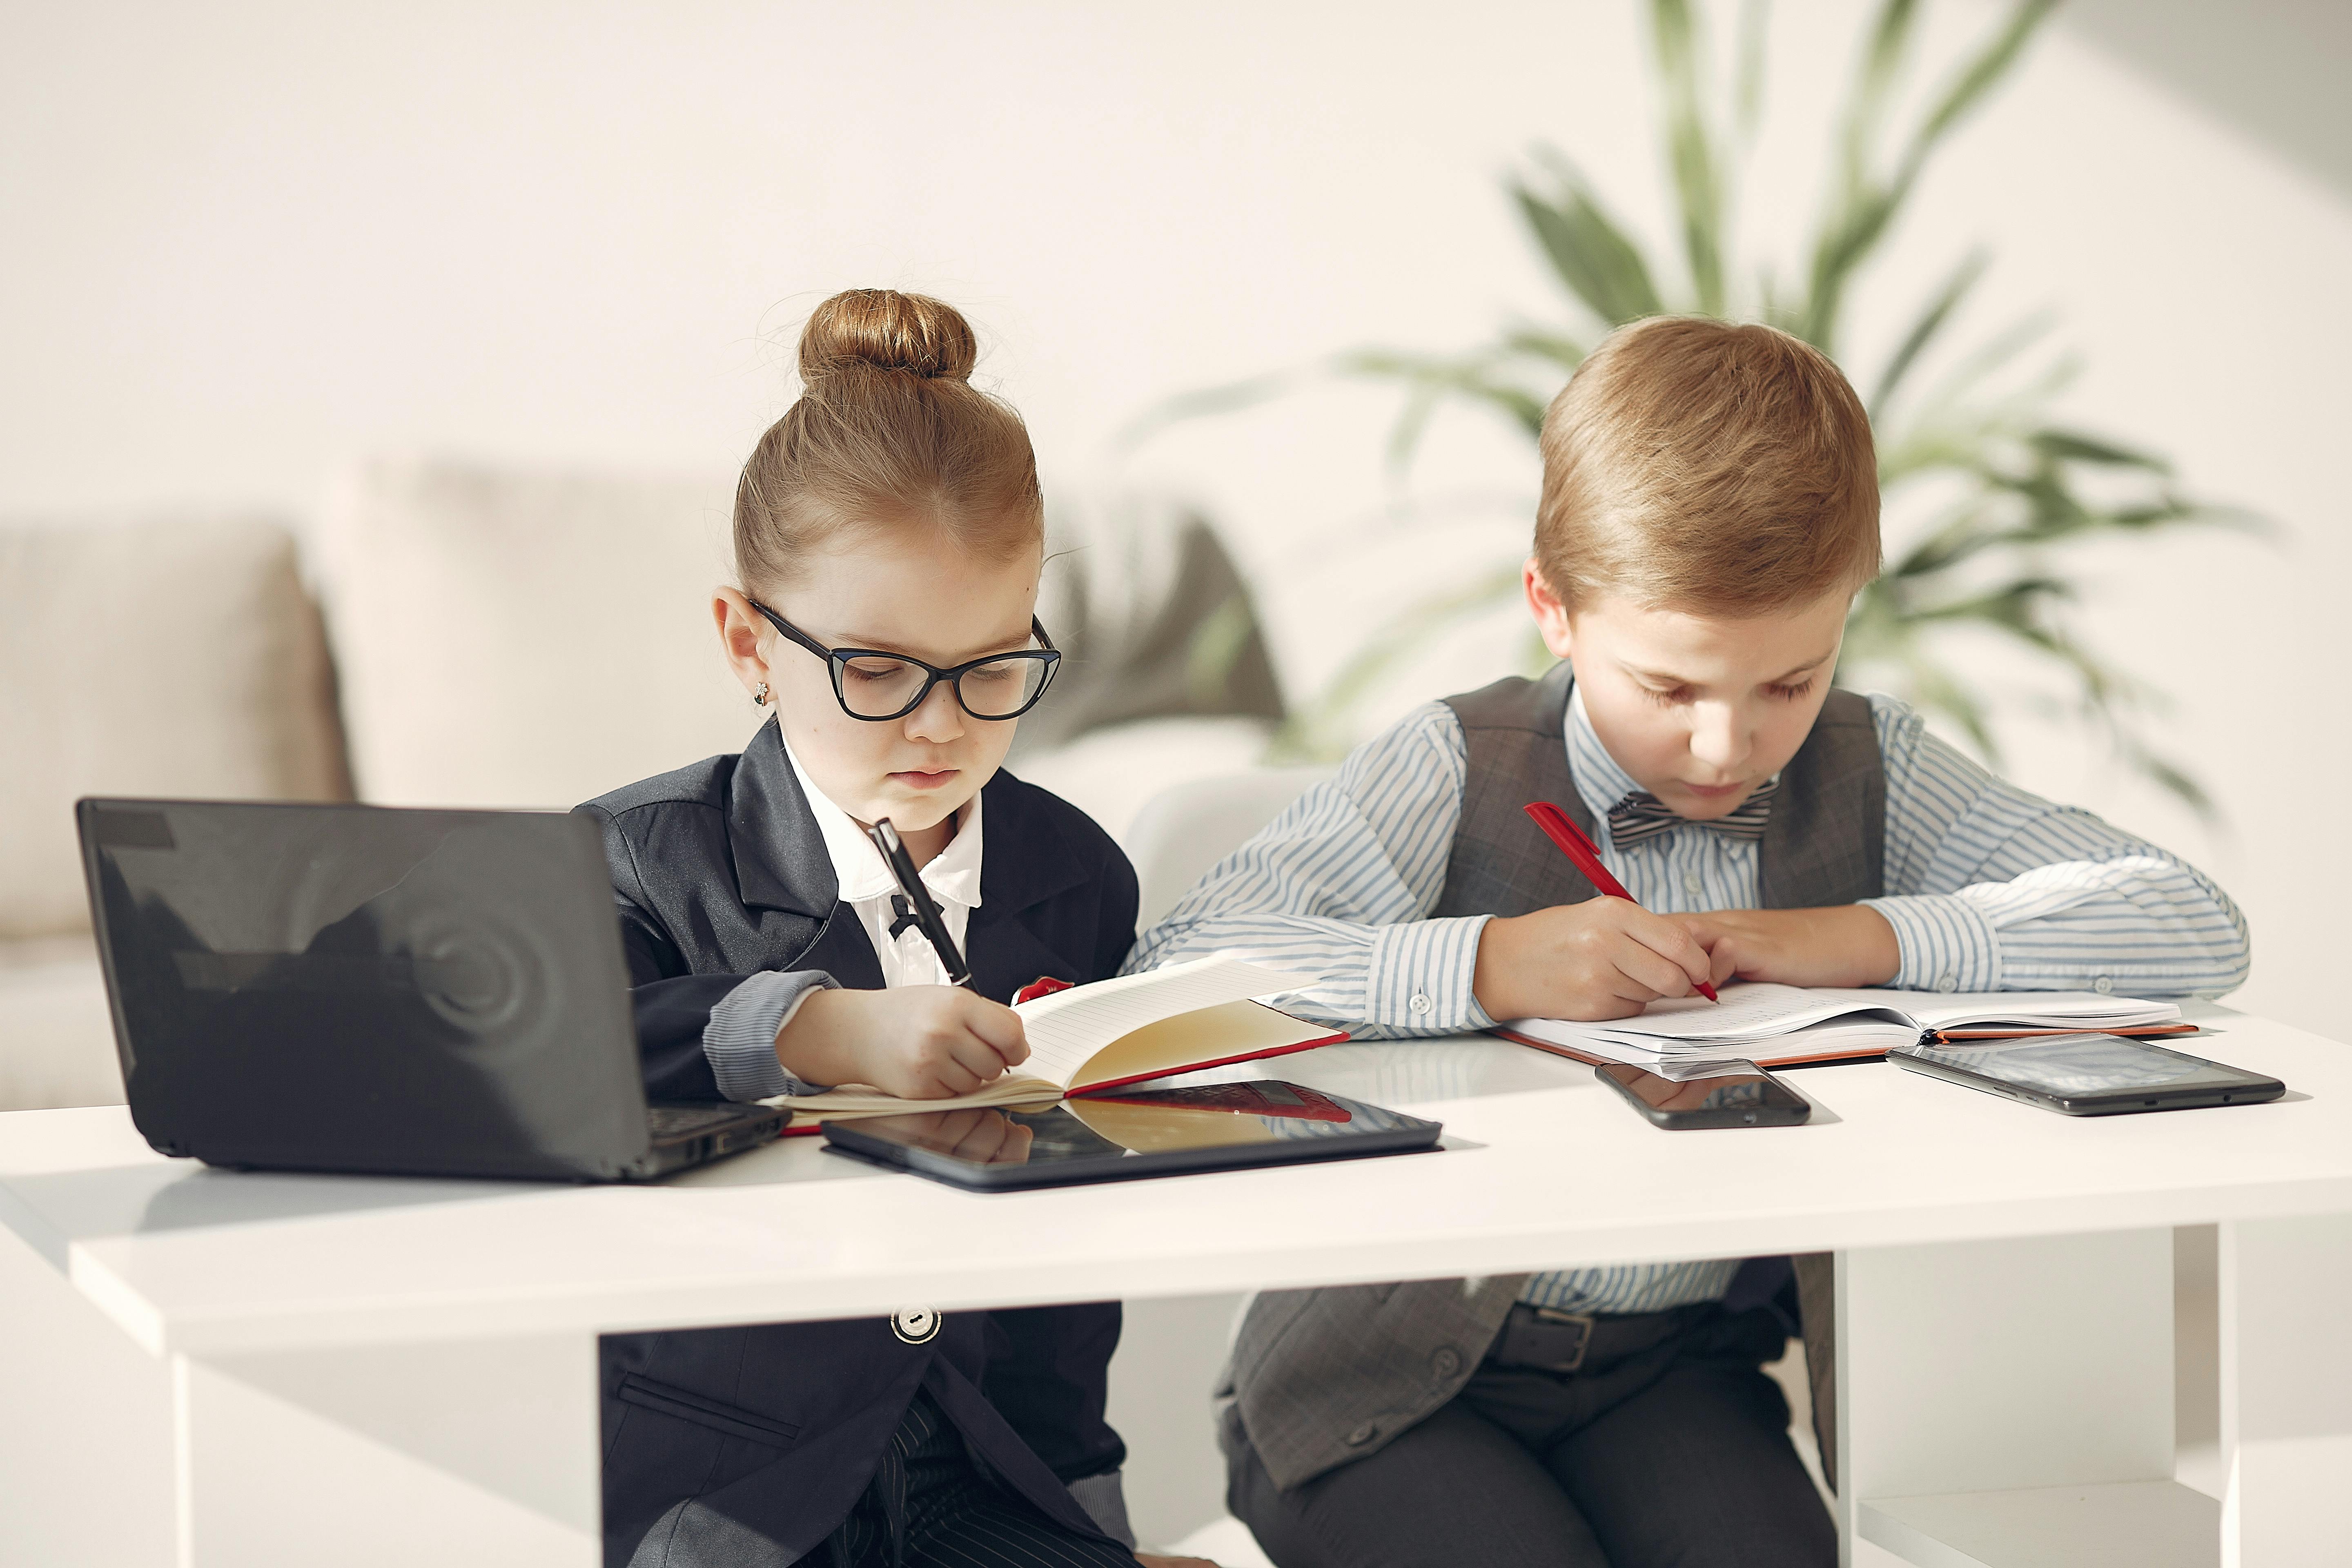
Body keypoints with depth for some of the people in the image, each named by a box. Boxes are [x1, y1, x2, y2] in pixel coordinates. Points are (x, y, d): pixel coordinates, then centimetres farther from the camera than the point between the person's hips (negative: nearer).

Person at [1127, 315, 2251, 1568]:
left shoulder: (1872, 777, 3)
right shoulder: (1453, 774, -7)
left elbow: (2198, 932, -4)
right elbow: (1174, 973, -19)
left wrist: (1872, 939, -14)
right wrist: (1484, 965, -28)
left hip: (1681, 1366, 2)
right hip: (1396, 1372, -2)